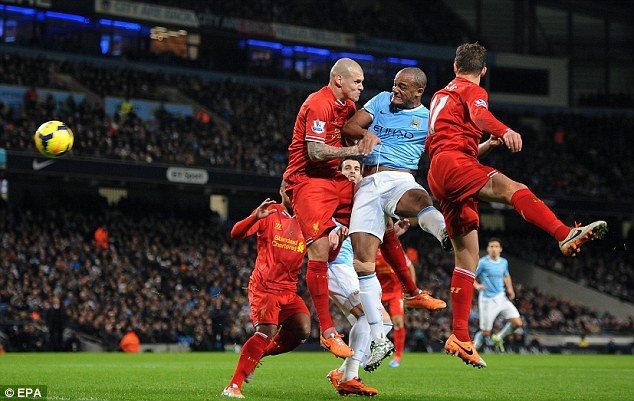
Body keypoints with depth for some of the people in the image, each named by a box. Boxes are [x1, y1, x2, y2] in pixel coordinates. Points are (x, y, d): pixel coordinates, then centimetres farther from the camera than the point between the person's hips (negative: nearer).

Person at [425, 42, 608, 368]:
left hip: (437, 173, 9)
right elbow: (478, 114, -18)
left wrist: (485, 145, 52)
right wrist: (504, 131, -39)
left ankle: (460, 337, 2)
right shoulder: (473, 91, 6)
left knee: (467, 254, 6)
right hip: (454, 161, -9)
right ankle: (565, 235, -60)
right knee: (511, 188, -31)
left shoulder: (440, 95, 31)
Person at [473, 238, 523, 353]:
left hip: (501, 298, 6)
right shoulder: (482, 263, -10)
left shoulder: (504, 262, 8)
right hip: (487, 300, -5)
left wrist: (510, 288, 11)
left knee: (517, 323, -6)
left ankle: (498, 338, 17)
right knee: (485, 333, -3)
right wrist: (477, 285, -26)